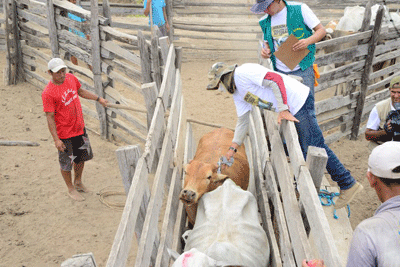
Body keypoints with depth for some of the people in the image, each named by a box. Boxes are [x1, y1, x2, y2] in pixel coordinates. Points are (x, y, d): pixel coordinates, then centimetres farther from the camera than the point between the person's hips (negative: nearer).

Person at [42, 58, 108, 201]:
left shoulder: (71, 78, -3)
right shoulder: (48, 93, -23)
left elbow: (81, 91, 18)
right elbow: (50, 118, -20)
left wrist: (98, 98, 20)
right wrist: (56, 139, -21)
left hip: (80, 128, 7)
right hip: (65, 133, -7)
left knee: (81, 157, 22)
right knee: (66, 163, 10)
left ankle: (78, 182, 45)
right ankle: (71, 189, 32)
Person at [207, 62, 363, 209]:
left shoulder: (243, 73, -13)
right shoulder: (237, 94, 18)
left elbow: (276, 79, -22)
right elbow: (242, 121, 24)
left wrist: (283, 110, -24)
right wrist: (233, 148, 20)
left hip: (298, 100, -10)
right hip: (290, 110, 10)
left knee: (315, 147, -10)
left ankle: (348, 185, -3)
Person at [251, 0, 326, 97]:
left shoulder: (300, 9, -7)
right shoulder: (265, 21, 6)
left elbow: (321, 30, -2)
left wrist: (308, 41, -22)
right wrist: (265, 50, -4)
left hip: (302, 70, -4)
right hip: (279, 71, 4)